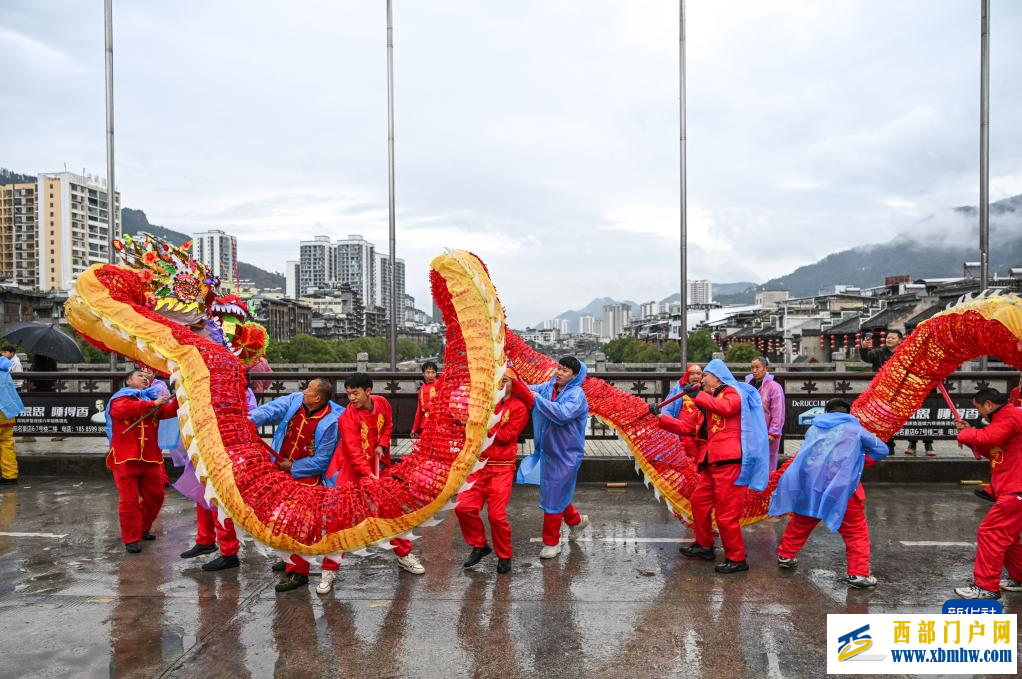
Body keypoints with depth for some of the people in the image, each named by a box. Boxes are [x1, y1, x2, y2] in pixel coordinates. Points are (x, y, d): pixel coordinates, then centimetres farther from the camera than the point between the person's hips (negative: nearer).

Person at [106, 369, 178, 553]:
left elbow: (169, 411, -2)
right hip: (125, 457, -4)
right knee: (129, 499, -4)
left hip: (150, 458, 5)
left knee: (155, 496, 10)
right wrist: (154, 404, -27)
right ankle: (131, 539, 5)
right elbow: (126, 409, -20)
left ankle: (143, 529, 30)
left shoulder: (154, 399, 16)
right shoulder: (119, 398, 4)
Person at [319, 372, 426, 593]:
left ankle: (404, 555, 29)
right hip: (350, 473, -5)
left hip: (376, 467, 5)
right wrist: (368, 474, -37)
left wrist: (382, 445, -5)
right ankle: (330, 570, 9)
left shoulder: (381, 403, -5)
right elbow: (354, 450, -26)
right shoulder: (347, 417, -20)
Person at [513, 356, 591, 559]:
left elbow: (562, 414, -34)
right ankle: (576, 520, 45)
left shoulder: (576, 395, -18)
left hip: (566, 456, -7)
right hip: (547, 452, 7)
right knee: (554, 493, 20)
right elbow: (528, 391, -3)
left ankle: (551, 542, 17)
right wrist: (513, 380, -23)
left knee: (554, 498, 1)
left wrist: (538, 399, -27)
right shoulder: (548, 387, 2)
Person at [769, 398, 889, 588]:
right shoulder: (854, 429, 10)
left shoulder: (814, 428, 20)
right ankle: (858, 574, 3)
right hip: (840, 487, -4)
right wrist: (857, 461, 21)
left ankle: (786, 555, 33)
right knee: (856, 530, 7)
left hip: (809, 484, 4)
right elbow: (882, 450, 13)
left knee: (801, 522, 23)